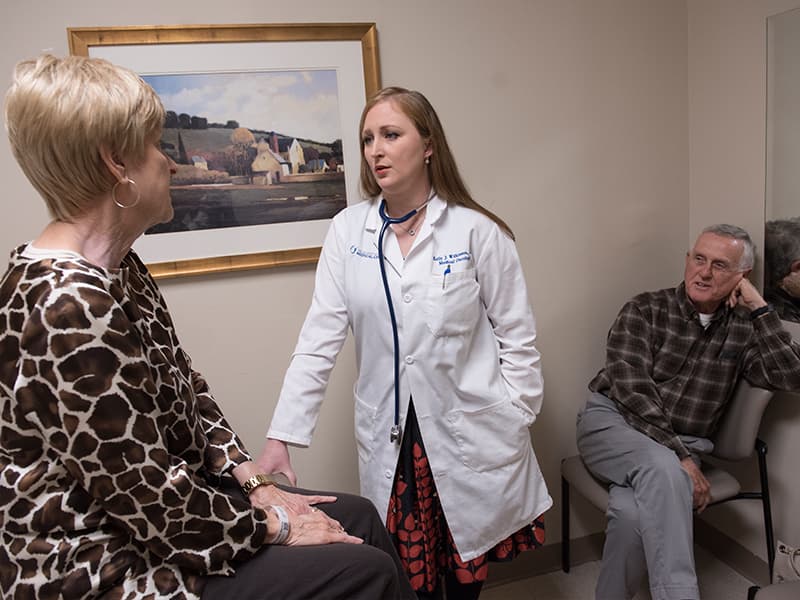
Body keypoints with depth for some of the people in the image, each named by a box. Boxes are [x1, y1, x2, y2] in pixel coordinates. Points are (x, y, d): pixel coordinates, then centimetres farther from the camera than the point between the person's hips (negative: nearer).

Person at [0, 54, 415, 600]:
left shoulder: (117, 268, 3)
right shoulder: (72, 306, -29)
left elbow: (185, 389, 9)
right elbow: (148, 499, -25)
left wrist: (251, 480, 2)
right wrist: (272, 525, -12)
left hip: (151, 519, 9)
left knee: (359, 517, 10)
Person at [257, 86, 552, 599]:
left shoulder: (477, 230, -9)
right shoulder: (348, 230, -3)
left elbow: (518, 337, -3)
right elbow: (319, 340, -5)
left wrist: (514, 424, -4)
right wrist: (281, 438, -8)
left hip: (470, 434, -1)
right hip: (388, 439, 2)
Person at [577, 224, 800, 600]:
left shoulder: (742, 330, 10)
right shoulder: (646, 310, 0)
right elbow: (630, 387, -11)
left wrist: (760, 309, -4)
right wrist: (680, 459, -19)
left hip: (679, 447, 2)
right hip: (612, 423, -1)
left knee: (633, 512, -31)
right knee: (661, 467, -36)